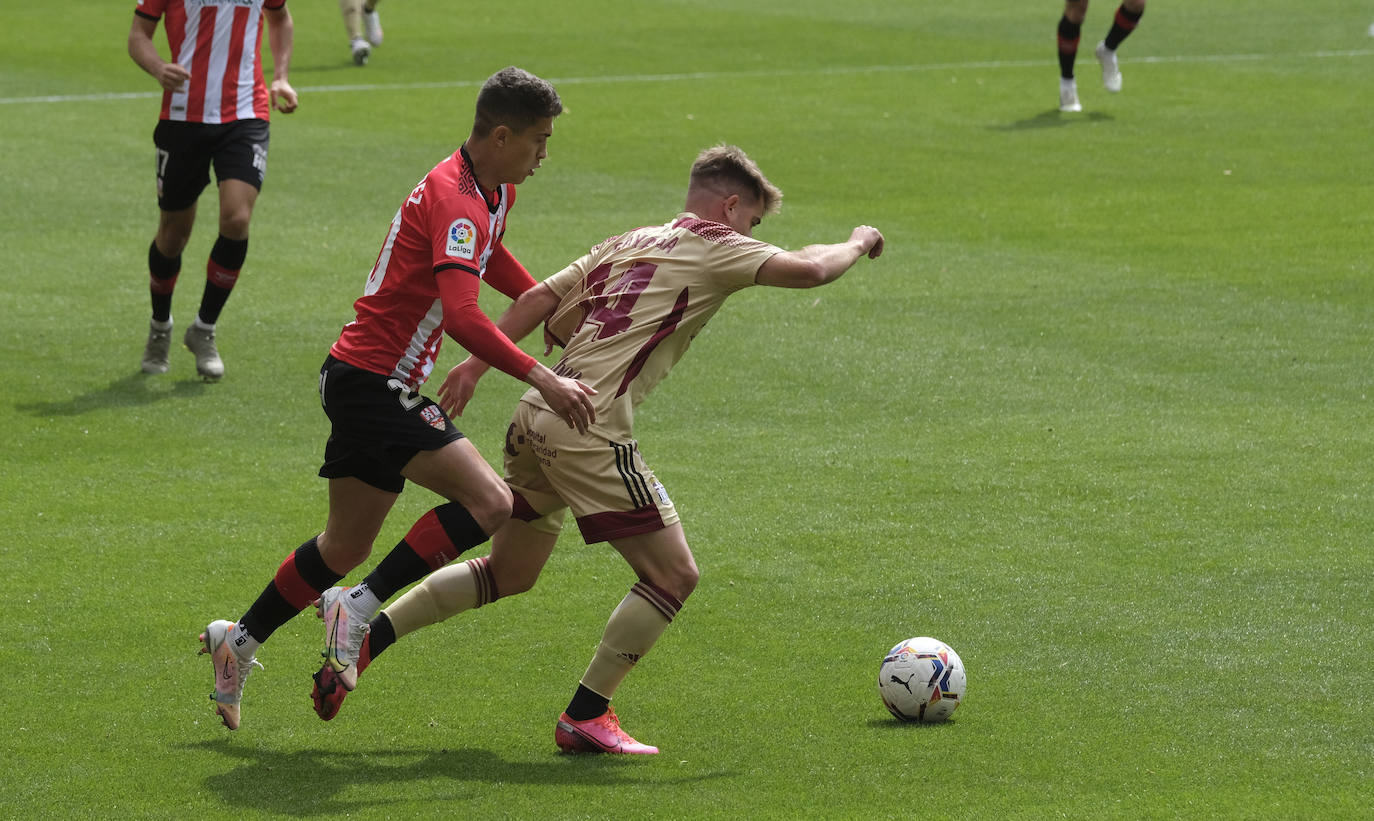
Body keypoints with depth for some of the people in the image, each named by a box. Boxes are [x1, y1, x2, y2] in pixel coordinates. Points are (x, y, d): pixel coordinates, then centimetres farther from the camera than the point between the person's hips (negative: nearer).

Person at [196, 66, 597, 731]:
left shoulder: (495, 191, 10)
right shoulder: (455, 200, -22)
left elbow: (489, 259, 35)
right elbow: (462, 315, -35)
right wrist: (541, 378, -38)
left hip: (362, 380, 10)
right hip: (373, 382, -10)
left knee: (347, 544, 19)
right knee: (489, 502, -19)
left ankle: (240, 640, 31)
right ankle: (364, 607, -11)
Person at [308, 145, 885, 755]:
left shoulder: (630, 244, 22)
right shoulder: (714, 246, 0)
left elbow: (539, 297, 16)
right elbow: (806, 270, -8)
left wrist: (478, 364, 13)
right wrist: (858, 244, 12)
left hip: (537, 414, 9)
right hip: (589, 428, -9)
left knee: (510, 572, 22)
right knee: (673, 574, 0)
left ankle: (364, 635, 17)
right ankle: (585, 717, 2)